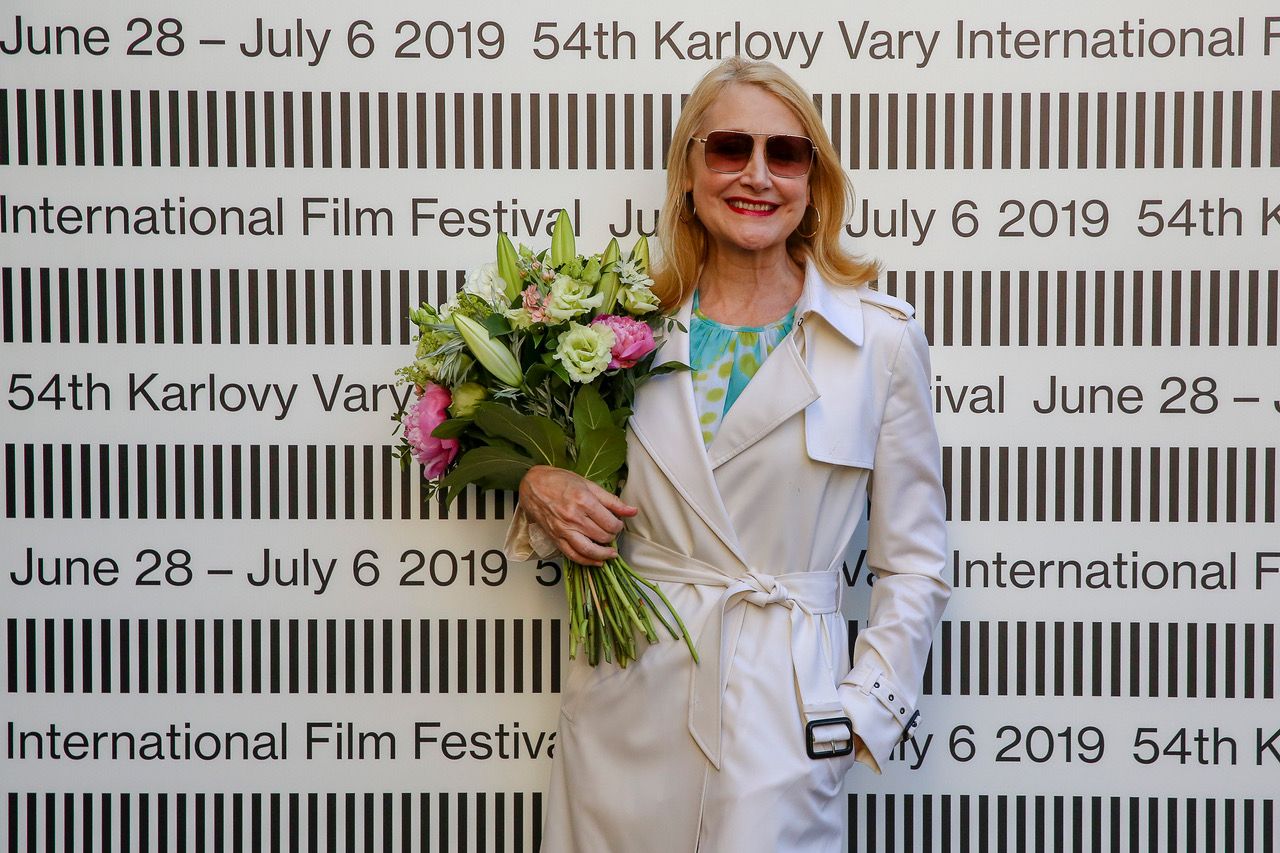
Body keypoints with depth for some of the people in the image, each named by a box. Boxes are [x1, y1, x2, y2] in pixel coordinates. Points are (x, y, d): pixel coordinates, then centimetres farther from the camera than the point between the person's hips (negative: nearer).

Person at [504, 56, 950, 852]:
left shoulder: (881, 337, -3)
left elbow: (913, 563, 1)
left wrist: (865, 709, -6)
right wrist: (540, 485, -4)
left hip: (781, 711, -3)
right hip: (627, 698, 3)